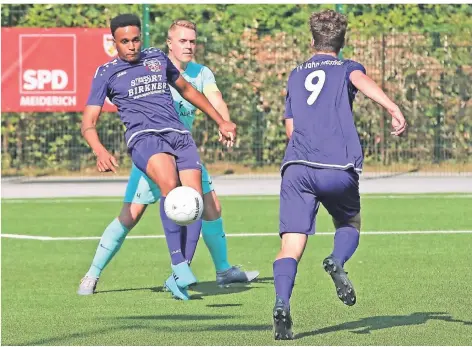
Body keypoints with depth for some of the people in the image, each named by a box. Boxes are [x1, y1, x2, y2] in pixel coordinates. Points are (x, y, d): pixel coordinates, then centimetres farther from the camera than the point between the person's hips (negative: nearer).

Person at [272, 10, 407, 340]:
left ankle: (282, 303, -30)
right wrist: (393, 108, -24)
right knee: (350, 225, 24)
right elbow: (362, 80, -9)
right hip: (339, 169, -2)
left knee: (292, 246, -4)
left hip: (297, 167, 2)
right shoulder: (347, 68, 17)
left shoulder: (296, 76, 27)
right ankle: (338, 261, -9)